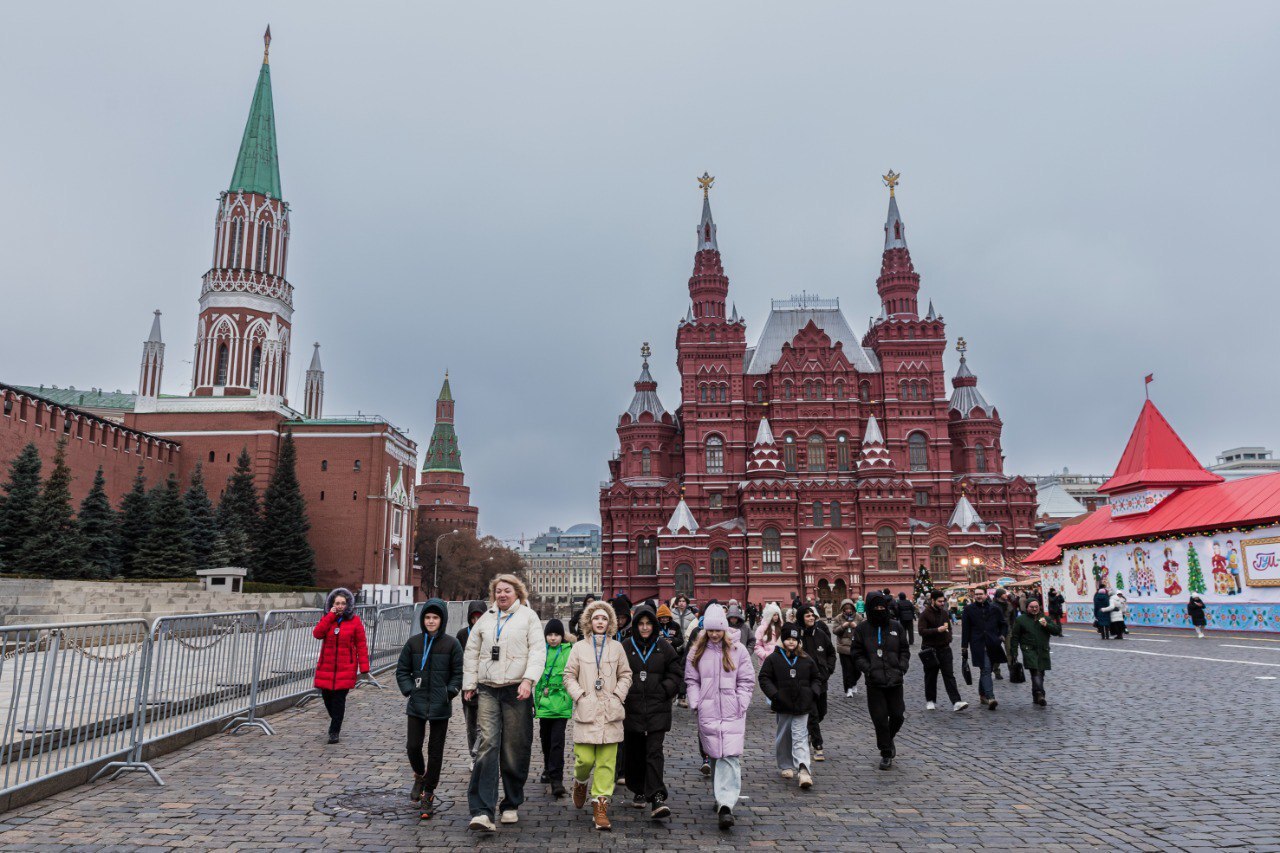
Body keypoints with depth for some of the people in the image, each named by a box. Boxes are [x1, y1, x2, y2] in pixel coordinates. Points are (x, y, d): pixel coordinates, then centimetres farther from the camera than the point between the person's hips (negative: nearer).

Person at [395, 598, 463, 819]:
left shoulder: (451, 644, -3)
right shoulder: (413, 642, 2)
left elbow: (459, 673, 2)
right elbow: (402, 670, 9)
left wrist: (449, 693, -9)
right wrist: (409, 690, -3)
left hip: (440, 707, -1)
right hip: (417, 705, 2)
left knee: (436, 751, 4)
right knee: (413, 746, 0)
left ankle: (428, 794, 18)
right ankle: (420, 776, 31)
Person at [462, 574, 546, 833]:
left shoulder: (528, 616, 4)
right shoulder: (485, 619, 15)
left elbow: (538, 651, -4)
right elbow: (471, 652, 21)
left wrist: (528, 680, -17)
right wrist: (469, 684, 14)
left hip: (516, 691, -2)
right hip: (488, 690, 2)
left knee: (515, 751, 5)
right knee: (487, 746, -10)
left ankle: (511, 805, 22)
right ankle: (482, 811, -11)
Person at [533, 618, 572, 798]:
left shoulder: (570, 651, -3)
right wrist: (534, 699, 10)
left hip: (562, 703, -4)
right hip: (544, 702, 4)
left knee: (557, 741, -9)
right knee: (545, 739, 17)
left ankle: (556, 779, -6)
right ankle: (548, 770, 36)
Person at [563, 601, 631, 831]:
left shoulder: (617, 647, 8)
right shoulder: (579, 647, 6)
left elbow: (625, 675, 14)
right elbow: (569, 676, 8)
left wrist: (617, 696, 1)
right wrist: (580, 696, -4)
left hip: (610, 712, 1)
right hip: (586, 711, -1)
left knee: (606, 762, -2)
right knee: (585, 759, -5)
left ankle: (600, 805, 7)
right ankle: (580, 782, 28)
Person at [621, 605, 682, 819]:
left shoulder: (664, 647, 3)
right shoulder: (625, 647, 2)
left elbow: (677, 672, 7)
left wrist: (665, 691, -2)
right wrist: (623, 693, -2)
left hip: (657, 709, -1)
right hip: (632, 708, 1)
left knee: (654, 752, -9)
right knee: (634, 753, 10)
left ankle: (657, 797, -12)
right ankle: (639, 791, 29)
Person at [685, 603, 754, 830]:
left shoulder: (737, 650, 1)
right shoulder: (697, 651, 7)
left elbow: (747, 681, 4)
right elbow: (691, 680, 10)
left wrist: (740, 705, -4)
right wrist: (696, 704, -1)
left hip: (732, 713, -2)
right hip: (707, 713, 2)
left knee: (730, 757, -12)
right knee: (715, 756, 11)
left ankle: (726, 805, -14)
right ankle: (722, 796, 28)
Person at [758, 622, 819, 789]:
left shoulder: (806, 659, 6)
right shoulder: (773, 658, -1)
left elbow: (816, 677, 17)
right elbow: (764, 678, -1)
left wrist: (814, 692, 1)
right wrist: (774, 694, -13)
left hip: (802, 706, 0)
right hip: (782, 705, 0)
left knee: (800, 737, -8)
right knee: (783, 737, 11)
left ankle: (803, 771, -16)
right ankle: (785, 766, 27)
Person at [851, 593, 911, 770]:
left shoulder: (896, 627, 4)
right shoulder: (862, 629, 0)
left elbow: (904, 650, 11)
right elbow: (857, 655, 2)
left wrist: (902, 667, -4)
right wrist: (868, 668, -12)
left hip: (895, 680, 2)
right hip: (874, 682, -2)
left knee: (898, 715, 6)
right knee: (880, 719, 1)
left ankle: (889, 739, 37)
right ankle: (886, 754, 18)